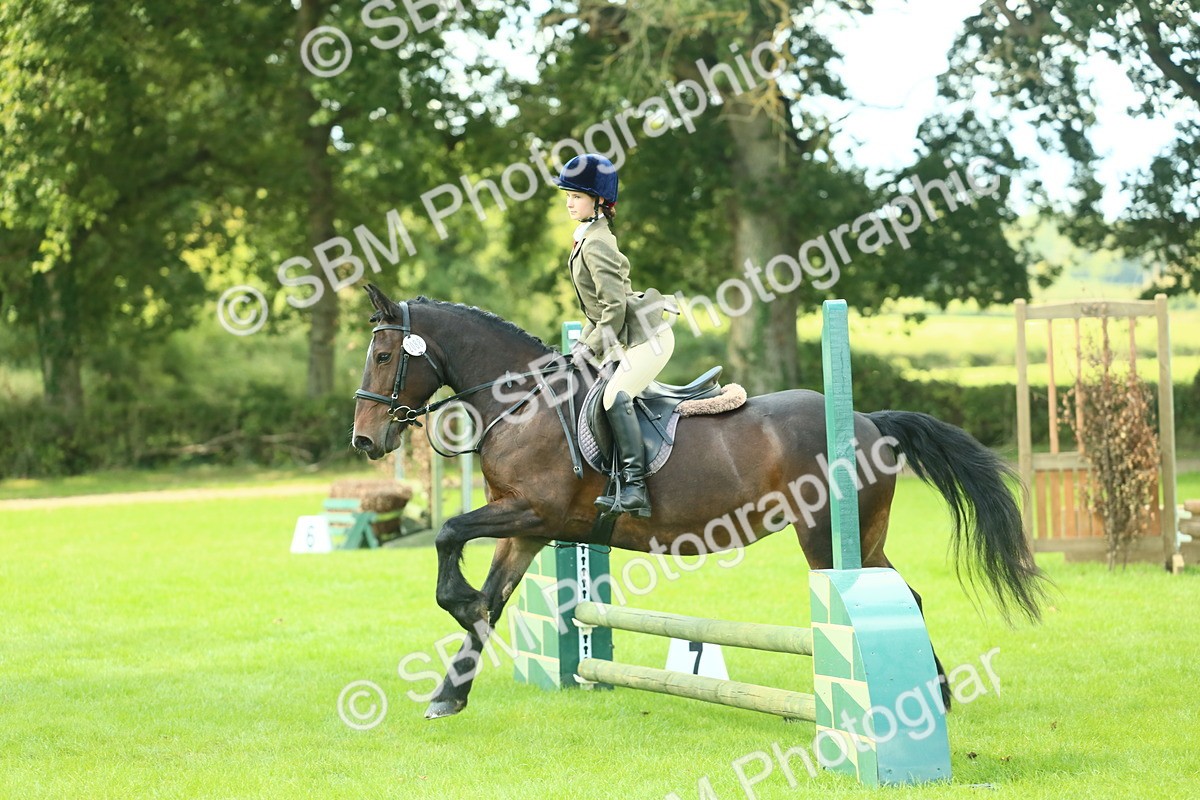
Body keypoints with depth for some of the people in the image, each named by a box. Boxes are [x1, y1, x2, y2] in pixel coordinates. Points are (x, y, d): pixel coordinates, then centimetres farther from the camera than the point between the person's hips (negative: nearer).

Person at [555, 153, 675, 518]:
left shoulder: (595, 244, -17)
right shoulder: (588, 237, 13)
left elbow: (614, 305, -22)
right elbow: (600, 305, 21)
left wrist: (592, 346, -15)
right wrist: (585, 341, 14)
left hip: (648, 337, -11)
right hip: (628, 340, 11)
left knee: (615, 395, -25)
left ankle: (634, 485, -31)